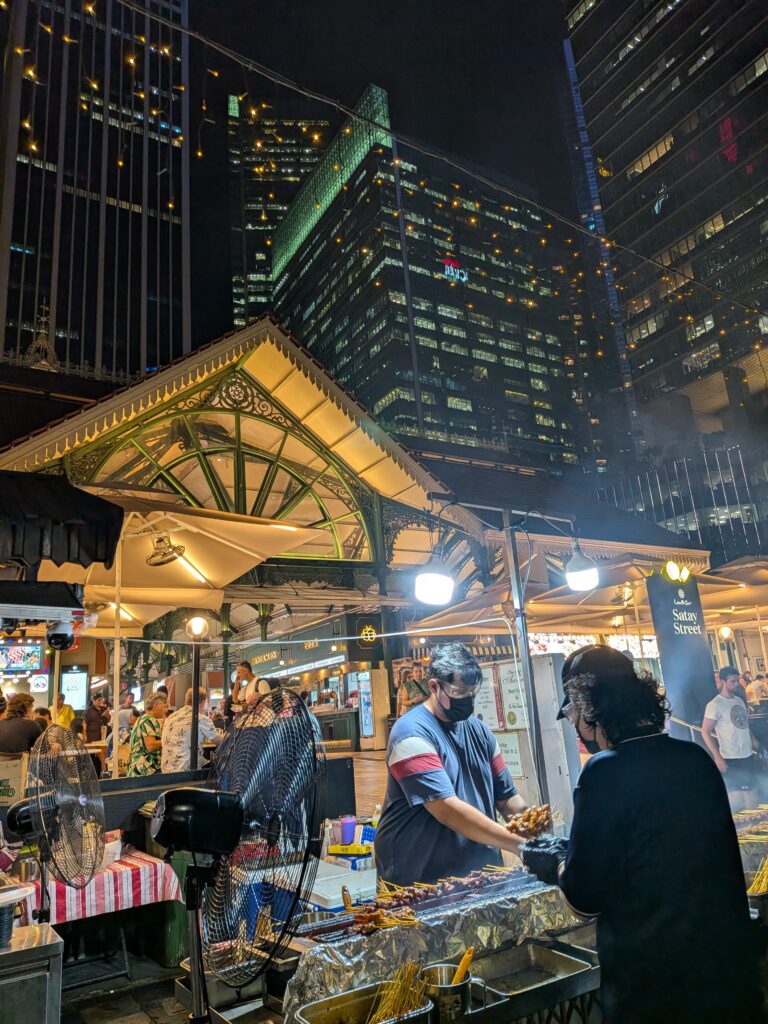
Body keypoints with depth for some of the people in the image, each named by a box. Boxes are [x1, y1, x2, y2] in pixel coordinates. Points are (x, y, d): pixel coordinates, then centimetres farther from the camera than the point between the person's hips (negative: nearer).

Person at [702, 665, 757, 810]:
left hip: (748, 755, 7)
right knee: (737, 799, -1)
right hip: (730, 758, -7)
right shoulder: (715, 705, -14)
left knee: (751, 795, 15)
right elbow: (705, 732, -14)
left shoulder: (740, 700, 9)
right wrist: (717, 757, -18)